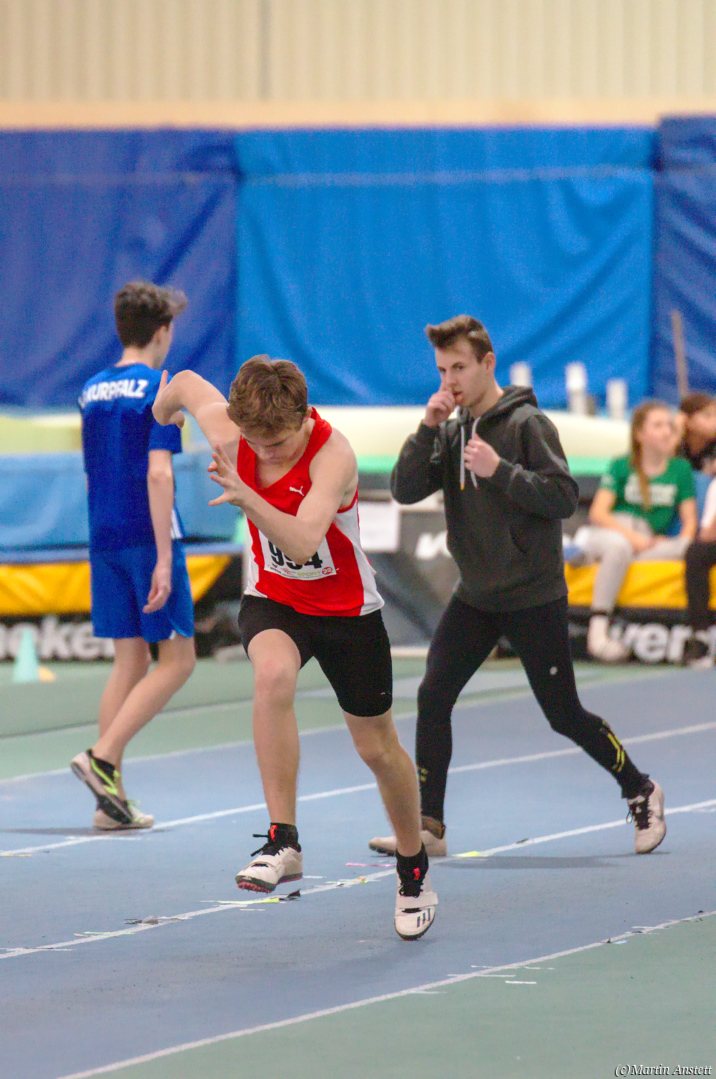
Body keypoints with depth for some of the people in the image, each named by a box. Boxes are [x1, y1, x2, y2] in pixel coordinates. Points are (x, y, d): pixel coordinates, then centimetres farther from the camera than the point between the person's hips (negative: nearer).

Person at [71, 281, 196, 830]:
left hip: (104, 539, 7)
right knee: (177, 660, 2)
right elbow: (158, 474, -18)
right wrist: (164, 559, -20)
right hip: (148, 538, -7)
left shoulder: (93, 392, 12)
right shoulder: (160, 391, -10)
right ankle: (103, 757, -13)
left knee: (130, 661, 10)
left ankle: (113, 800, 4)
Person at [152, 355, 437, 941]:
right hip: (272, 600, 2)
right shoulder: (229, 427, -18)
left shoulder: (333, 454, -31)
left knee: (378, 746, 11)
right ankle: (283, 842, -32)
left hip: (346, 607, -2)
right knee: (273, 674, -33)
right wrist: (163, 410, 27)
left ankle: (414, 870, 36)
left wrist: (247, 497, -60)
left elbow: (303, 543, -45)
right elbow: (187, 383, 5)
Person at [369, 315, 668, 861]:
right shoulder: (451, 430, 6)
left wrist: (500, 470, -25)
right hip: (475, 597, 6)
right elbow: (405, 489, -2)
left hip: (533, 598, -5)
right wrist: (428, 428, -12)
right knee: (434, 697, -7)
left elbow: (564, 497, -17)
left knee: (564, 714, 3)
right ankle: (428, 826, -3)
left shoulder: (527, 423, -12)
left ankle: (641, 792, 24)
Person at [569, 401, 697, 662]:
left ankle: (588, 548, -25)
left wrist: (683, 542, -17)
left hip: (652, 544, 3)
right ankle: (597, 633, -45)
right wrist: (632, 536, -22)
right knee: (620, 546, -40)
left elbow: (689, 520, 5)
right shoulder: (621, 467, 2)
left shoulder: (680, 469, 10)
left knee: (687, 548, -30)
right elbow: (598, 513, -8)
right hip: (611, 531, -3)